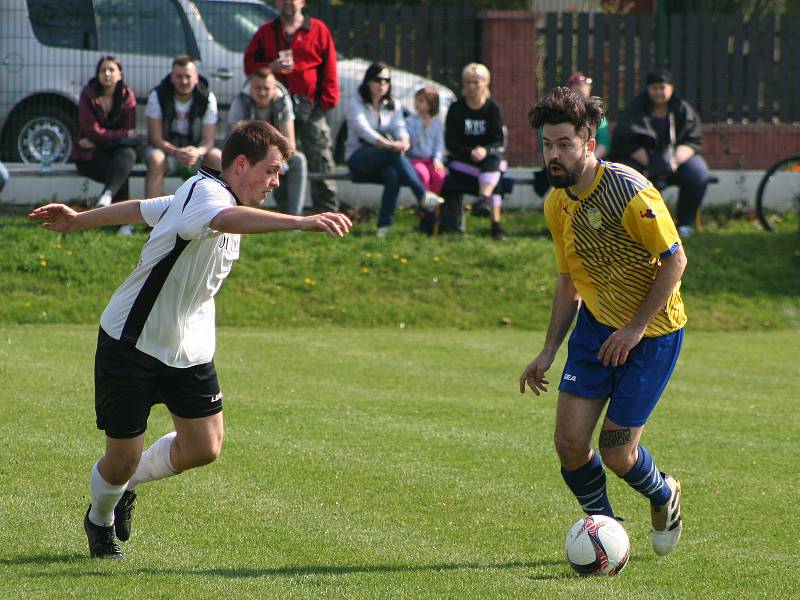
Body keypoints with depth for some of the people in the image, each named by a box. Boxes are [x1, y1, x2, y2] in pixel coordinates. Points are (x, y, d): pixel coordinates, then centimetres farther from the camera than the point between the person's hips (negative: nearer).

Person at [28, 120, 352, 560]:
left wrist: (78, 221, 33)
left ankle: (128, 483, 28)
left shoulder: (200, 196, 6)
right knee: (122, 459, 1)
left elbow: (139, 208, 20)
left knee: (204, 448, 0)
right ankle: (99, 520, 34)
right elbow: (230, 219, -49)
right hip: (130, 342, -9)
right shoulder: (204, 193, -24)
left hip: (189, 350, 9)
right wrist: (300, 222, -63)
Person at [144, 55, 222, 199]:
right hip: (166, 148, -2)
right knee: (156, 160, -36)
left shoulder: (207, 98, -7)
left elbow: (208, 139, -11)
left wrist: (197, 152, -35)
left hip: (196, 151, 2)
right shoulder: (158, 95, -11)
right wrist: (177, 153, -34)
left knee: (219, 159, -27)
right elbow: (155, 137, -15)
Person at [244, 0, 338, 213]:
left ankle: (327, 210, -4)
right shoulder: (266, 32, 13)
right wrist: (271, 67, -8)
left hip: (310, 106, -2)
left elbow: (329, 68, 5)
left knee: (320, 160, -6)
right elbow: (249, 64, 12)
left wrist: (328, 99, -4)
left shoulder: (318, 30, 7)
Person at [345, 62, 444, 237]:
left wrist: (404, 142, -26)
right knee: (394, 153, -34)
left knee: (393, 175, -34)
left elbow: (400, 128, 0)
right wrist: (389, 145, -32)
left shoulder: (393, 106, 18)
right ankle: (422, 195, -48)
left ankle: (384, 225, -39)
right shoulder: (355, 103, 2)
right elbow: (364, 130, -16)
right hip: (358, 158, -4)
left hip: (386, 158, 4)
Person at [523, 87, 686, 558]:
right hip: (596, 326, 6)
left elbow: (675, 260, -17)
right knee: (570, 440, -5)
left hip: (652, 333, -6)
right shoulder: (557, 205, 3)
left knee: (617, 454, -4)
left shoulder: (628, 190, -21)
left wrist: (636, 328, -18)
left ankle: (664, 497, 30)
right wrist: (549, 351, 11)